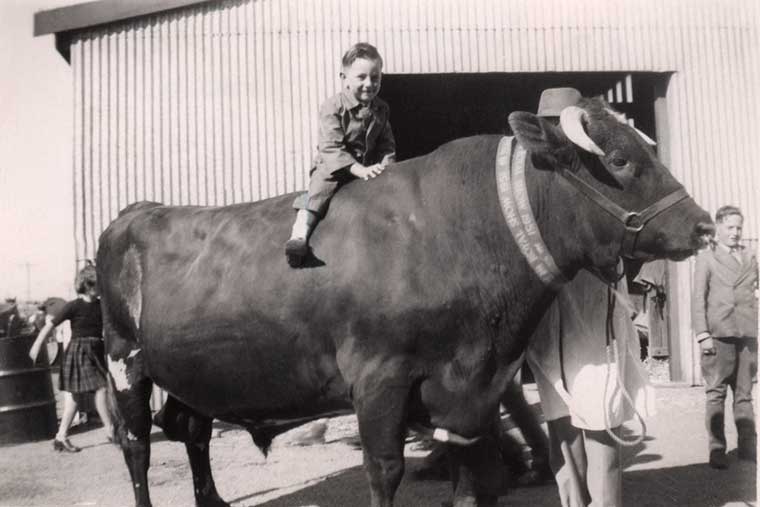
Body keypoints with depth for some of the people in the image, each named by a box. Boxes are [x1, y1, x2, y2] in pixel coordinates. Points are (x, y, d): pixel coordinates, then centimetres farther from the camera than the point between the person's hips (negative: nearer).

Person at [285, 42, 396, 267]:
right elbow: (331, 148, -20)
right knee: (323, 183, -33)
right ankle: (300, 233, -43)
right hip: (332, 167, -5)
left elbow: (387, 145, 13)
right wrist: (360, 170, -30)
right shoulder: (333, 107, -12)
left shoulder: (381, 110, 7)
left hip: (368, 167, 6)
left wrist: (385, 167, -9)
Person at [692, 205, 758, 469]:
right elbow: (699, 298, 0)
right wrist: (702, 334, -8)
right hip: (719, 334, -3)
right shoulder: (706, 257, 5)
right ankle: (717, 450, 3)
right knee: (716, 393, -1)